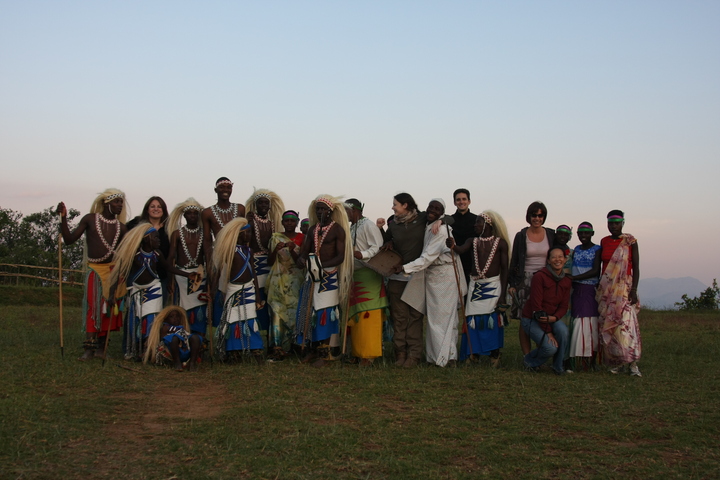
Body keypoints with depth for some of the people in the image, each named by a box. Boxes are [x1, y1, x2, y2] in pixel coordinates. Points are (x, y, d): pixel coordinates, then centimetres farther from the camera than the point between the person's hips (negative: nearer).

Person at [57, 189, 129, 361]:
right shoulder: (90, 219, 0)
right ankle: (89, 348, -9)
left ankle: (101, 347, 10)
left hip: (113, 271, 3)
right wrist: (63, 218, -14)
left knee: (109, 308, 2)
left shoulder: (121, 227, 8)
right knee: (93, 307, -10)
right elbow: (69, 240, -5)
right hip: (94, 270, -3)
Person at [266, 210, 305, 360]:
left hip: (295, 281, 0)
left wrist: (292, 250, -17)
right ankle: (277, 348, -14)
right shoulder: (275, 238, 9)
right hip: (278, 281, 0)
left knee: (292, 313, -4)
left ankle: (285, 347, 6)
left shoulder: (301, 238, 6)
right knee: (277, 313, -9)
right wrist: (276, 250, -12)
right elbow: (270, 262, 6)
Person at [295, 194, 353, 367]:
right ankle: (315, 349, 17)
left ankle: (324, 353, -1)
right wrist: (301, 259, -11)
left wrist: (322, 265, -25)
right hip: (312, 275, 6)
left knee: (324, 312, -6)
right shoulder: (313, 229, 13)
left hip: (329, 276, -6)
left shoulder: (338, 230, -5)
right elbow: (305, 249, 13)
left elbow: (341, 257, -12)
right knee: (310, 311, 6)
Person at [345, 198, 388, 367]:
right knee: (355, 315, 9)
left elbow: (378, 248, -17)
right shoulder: (351, 228, 18)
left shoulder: (368, 225, -8)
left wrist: (359, 254, -26)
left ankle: (369, 354, -6)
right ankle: (358, 351, 15)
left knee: (367, 316, -9)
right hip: (354, 275, 9)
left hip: (368, 275, -9)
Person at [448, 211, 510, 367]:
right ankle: (474, 353, 14)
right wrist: (453, 246, -40)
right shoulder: (472, 241, 6)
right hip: (475, 286, 3)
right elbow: (462, 249, -15)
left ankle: (494, 355, 6)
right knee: (473, 320, 2)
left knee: (494, 320, -6)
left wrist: (503, 294, -8)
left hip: (493, 286, -3)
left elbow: (505, 269, -3)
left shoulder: (500, 243, -3)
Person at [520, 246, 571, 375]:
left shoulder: (566, 281, 0)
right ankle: (528, 361, 9)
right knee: (551, 347, -24)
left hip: (552, 319, 5)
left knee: (563, 330, -29)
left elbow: (563, 306, 2)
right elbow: (536, 306, -20)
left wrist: (554, 318, -22)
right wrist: (547, 331, -20)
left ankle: (558, 367, -7)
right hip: (532, 319, -5)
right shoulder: (539, 277, -19)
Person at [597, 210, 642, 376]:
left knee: (626, 323, -14)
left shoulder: (630, 241, -2)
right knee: (608, 325, 0)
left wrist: (634, 291, -12)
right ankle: (616, 362, 7)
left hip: (624, 288, -4)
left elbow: (636, 268, -3)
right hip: (606, 288, 4)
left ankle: (633, 364, -12)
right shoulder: (604, 242, 11)